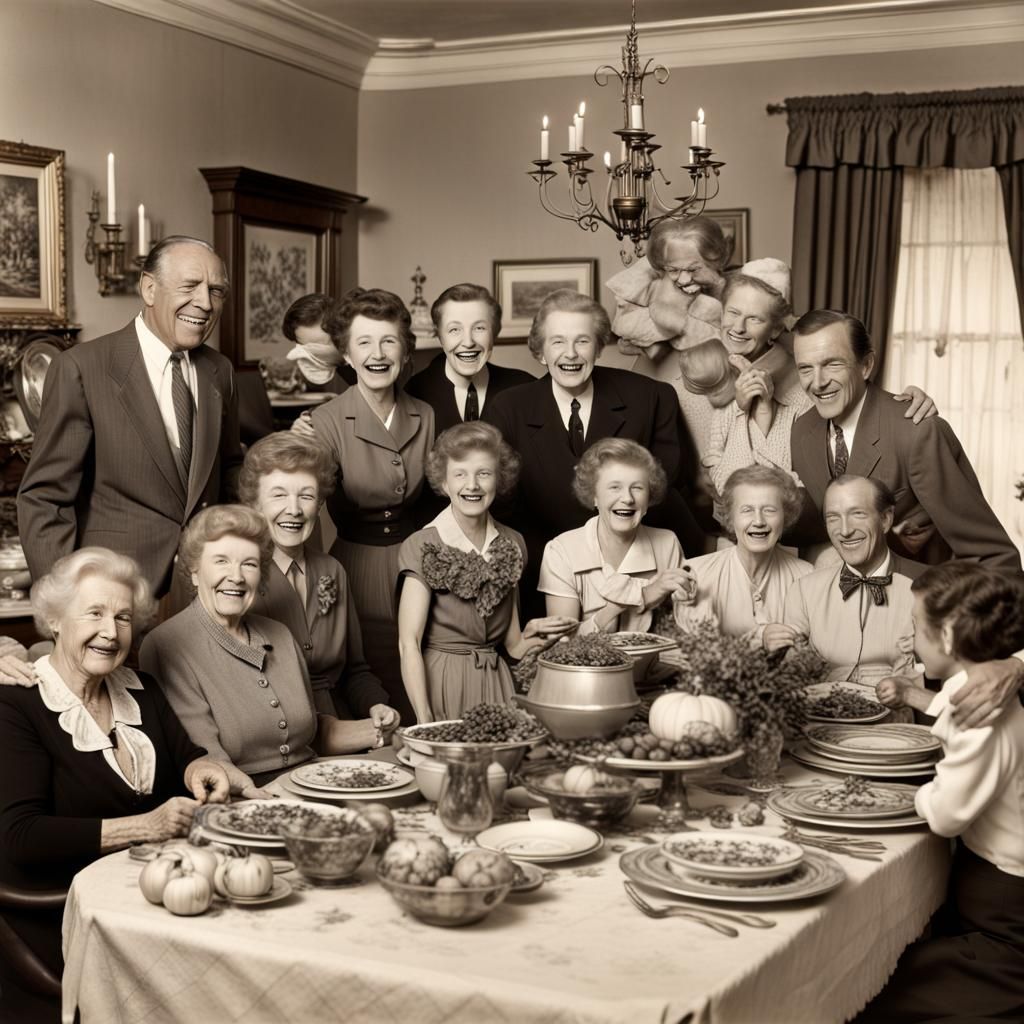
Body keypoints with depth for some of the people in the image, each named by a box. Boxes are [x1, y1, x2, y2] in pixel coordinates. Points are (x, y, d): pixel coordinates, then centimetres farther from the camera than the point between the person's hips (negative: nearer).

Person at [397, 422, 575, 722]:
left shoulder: (513, 545, 6)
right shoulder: (422, 547, -8)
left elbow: (511, 644, 11)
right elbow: (409, 644, -16)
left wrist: (532, 637, -10)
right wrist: (425, 723, -26)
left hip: (497, 685, 4)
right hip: (441, 684, -4)